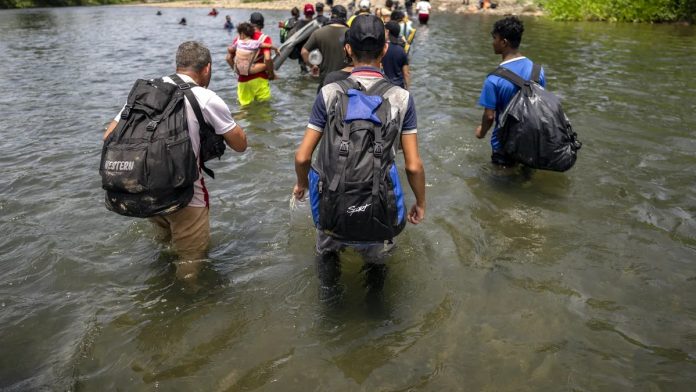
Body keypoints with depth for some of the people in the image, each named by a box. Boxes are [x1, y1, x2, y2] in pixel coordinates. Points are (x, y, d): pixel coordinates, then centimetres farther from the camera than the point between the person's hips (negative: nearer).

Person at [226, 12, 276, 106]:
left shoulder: (239, 38, 5)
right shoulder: (265, 38, -7)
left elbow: (228, 58, 4)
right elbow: (267, 58, -20)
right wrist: (271, 74, -5)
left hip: (243, 80, 3)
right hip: (259, 79, -3)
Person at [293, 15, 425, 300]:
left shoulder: (329, 93, -10)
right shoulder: (402, 98, -8)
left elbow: (302, 157, -9)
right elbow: (413, 165, -8)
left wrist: (302, 184, 13)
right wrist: (420, 203, 9)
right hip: (379, 207, 1)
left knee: (327, 249, 33)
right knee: (376, 257, 32)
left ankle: (327, 291, 47)